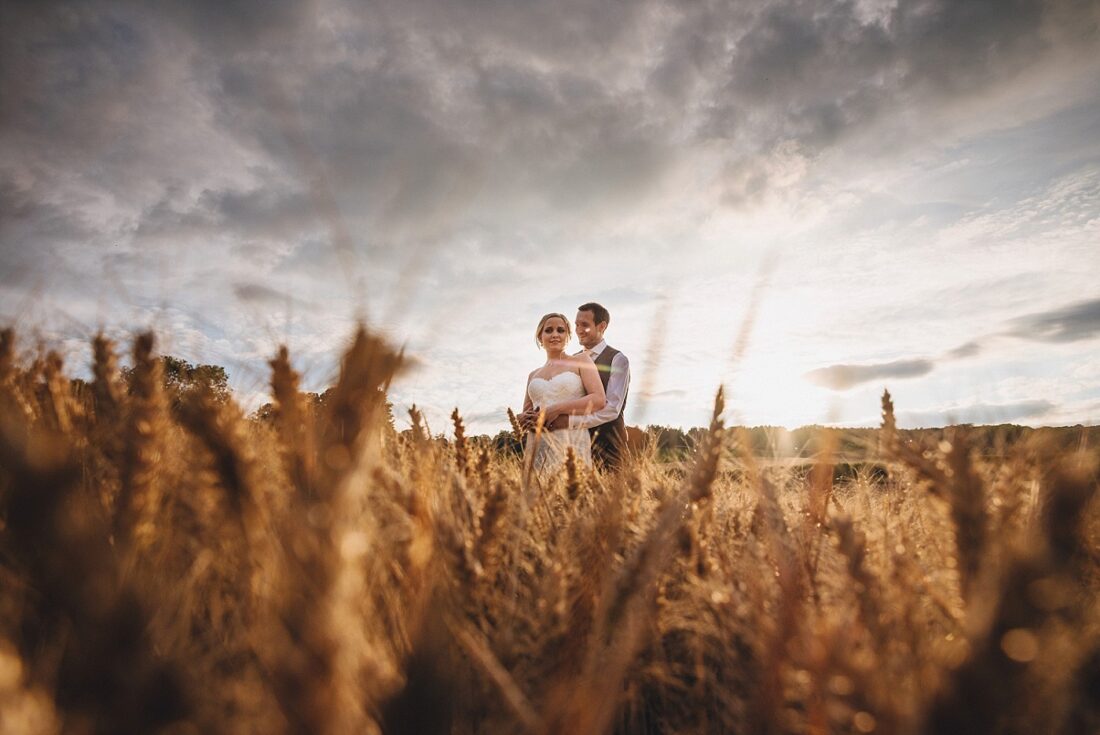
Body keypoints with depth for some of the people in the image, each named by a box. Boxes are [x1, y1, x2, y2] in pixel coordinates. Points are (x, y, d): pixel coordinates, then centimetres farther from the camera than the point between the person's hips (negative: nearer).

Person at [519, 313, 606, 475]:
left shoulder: (581, 361, 7)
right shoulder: (533, 375, 18)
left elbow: (599, 399, -6)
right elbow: (524, 417, 21)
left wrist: (556, 409, -12)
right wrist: (529, 420, -3)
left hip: (571, 445, -4)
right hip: (538, 447, 4)